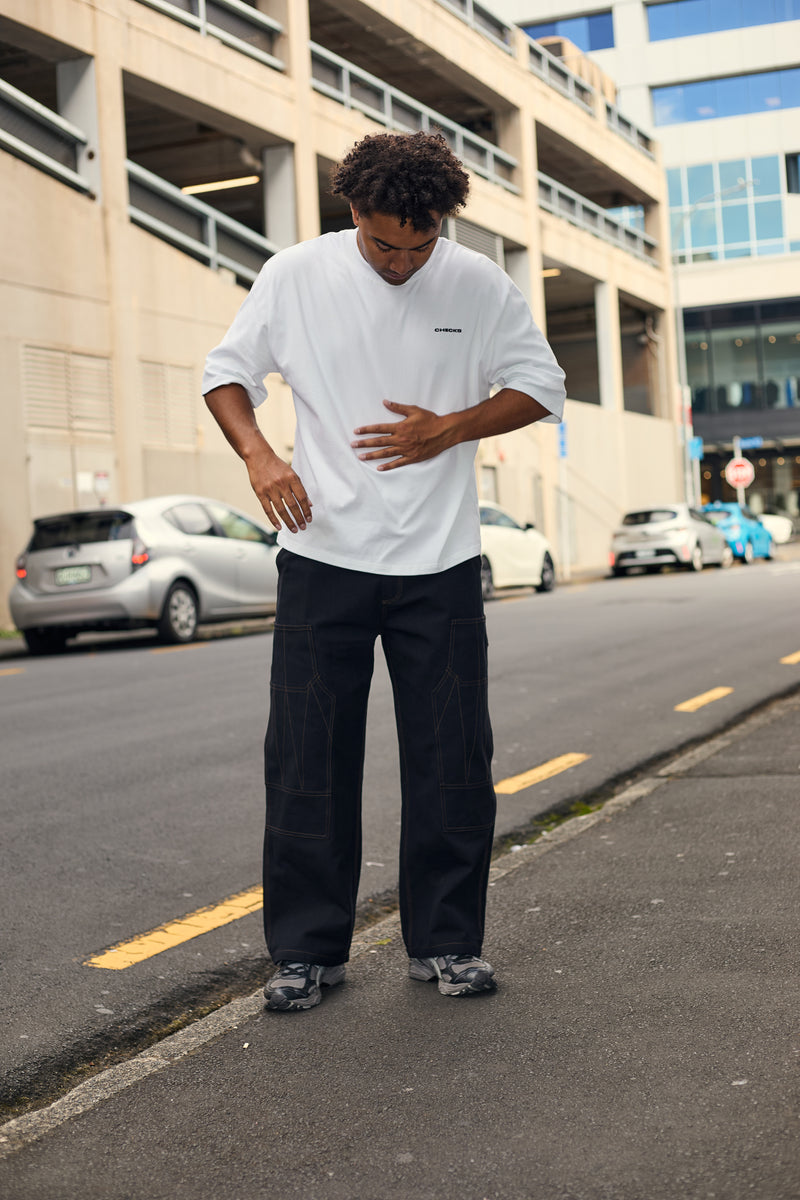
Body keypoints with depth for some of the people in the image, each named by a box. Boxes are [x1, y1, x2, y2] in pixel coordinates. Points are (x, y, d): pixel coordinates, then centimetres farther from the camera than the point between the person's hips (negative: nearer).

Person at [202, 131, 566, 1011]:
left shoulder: (478, 285, 0)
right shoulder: (295, 276, -1)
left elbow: (540, 387, 8)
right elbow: (226, 372, 7)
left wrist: (447, 430, -8)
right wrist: (257, 454, -13)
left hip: (439, 561, 1)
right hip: (323, 553, 0)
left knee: (451, 758, 4)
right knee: (308, 758, 1)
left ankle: (446, 942, 19)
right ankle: (308, 948, 14)